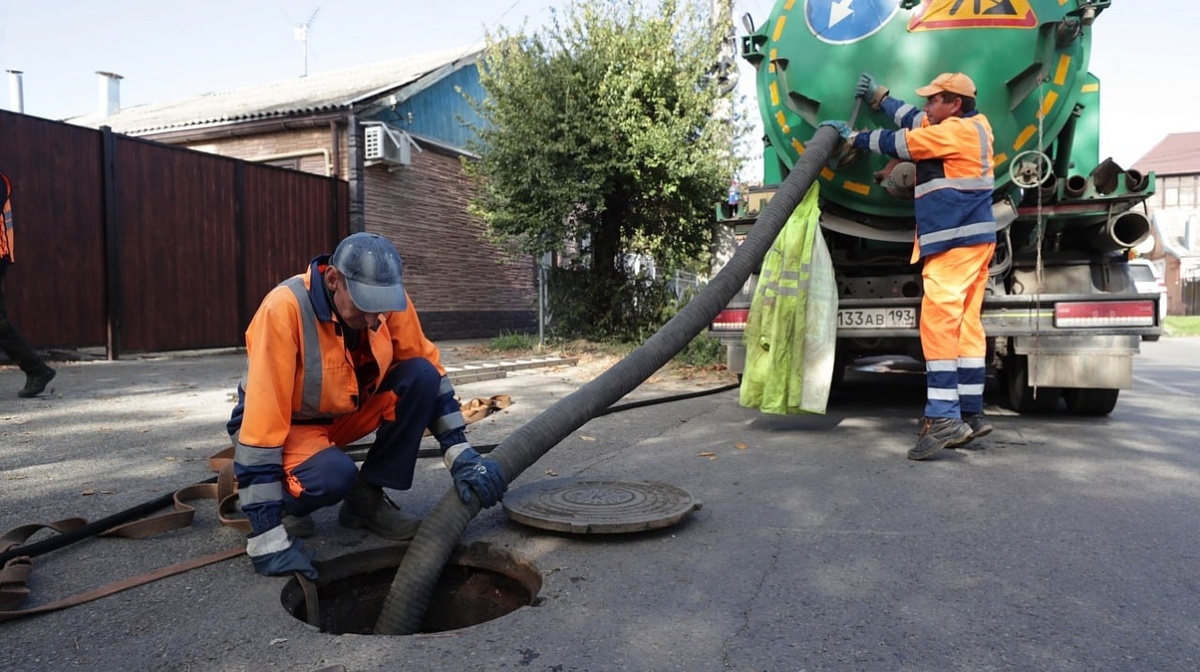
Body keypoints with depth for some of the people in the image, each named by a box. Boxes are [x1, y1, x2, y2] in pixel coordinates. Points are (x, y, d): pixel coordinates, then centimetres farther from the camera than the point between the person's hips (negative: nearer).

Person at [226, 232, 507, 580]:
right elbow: (261, 419, -33)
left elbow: (432, 370, -9)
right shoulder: (284, 308, -33)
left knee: (421, 376, -21)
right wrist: (267, 536, -34)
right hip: (285, 422, -5)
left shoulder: (390, 299, -18)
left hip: (346, 411, 5)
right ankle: (282, 504, 2)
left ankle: (367, 498, -4)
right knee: (333, 475, -36)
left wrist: (461, 454, -19)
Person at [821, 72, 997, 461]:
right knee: (965, 325, 8)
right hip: (968, 239, 10)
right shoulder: (973, 124, 18)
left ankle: (943, 417, -21)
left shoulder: (958, 130, -10)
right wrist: (880, 97, 36)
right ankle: (970, 414, 11)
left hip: (957, 240, -10)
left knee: (938, 321, -17)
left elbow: (898, 144, -5)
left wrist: (853, 138, 9)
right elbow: (914, 120, 30)